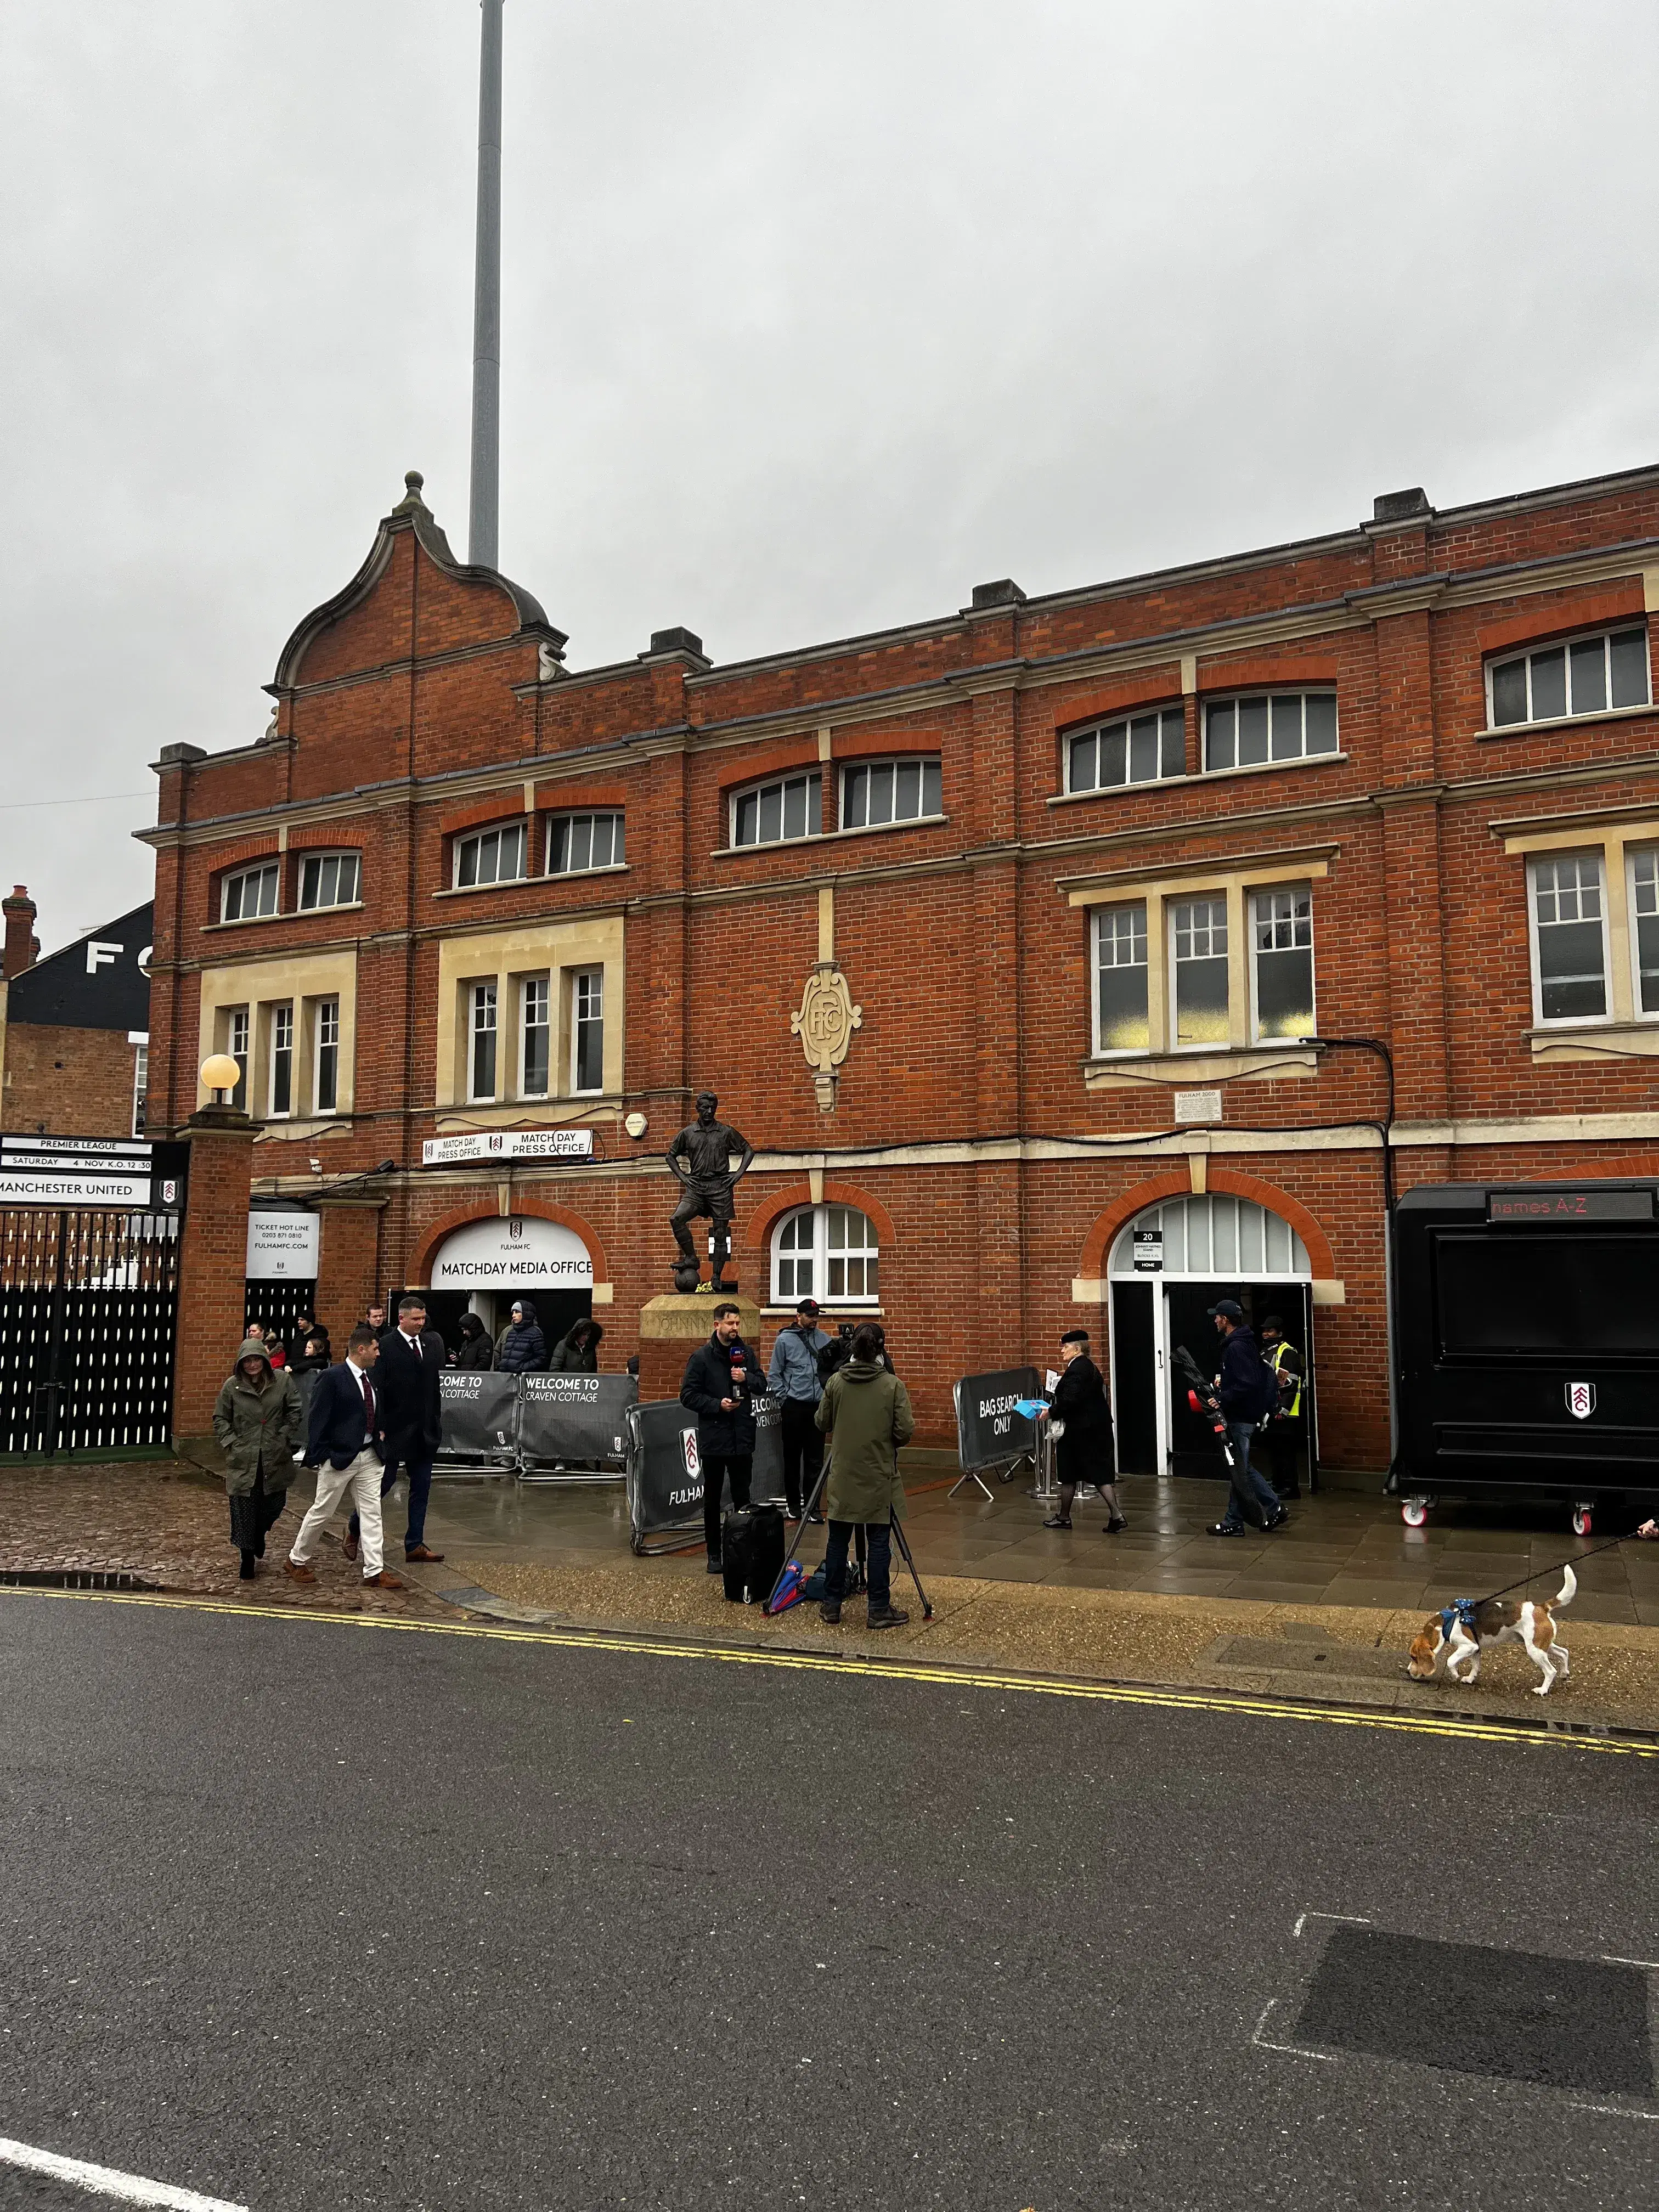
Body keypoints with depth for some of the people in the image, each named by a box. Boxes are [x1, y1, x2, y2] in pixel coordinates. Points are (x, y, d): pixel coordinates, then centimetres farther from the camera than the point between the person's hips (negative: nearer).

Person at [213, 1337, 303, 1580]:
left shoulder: (282, 1381, 0)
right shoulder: (232, 1386, 0)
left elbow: (295, 1411, 5)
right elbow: (220, 1419, 8)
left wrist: (287, 1437, -1)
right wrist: (230, 1442, -2)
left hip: (274, 1459, 1)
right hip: (242, 1460, -1)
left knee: (273, 1505, 9)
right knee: (244, 1511, 0)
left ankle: (258, 1540, 40)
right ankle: (247, 1565, 11)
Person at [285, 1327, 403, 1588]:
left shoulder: (371, 1376, 8)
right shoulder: (332, 1377, -15)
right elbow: (318, 1418, -14)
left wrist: (381, 1431, 11)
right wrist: (319, 1456, -16)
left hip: (369, 1455, 7)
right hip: (339, 1457, -7)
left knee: (372, 1512, 4)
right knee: (321, 1511, 6)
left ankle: (374, 1572, 7)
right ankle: (297, 1560, 27)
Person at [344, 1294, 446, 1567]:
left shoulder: (432, 1342, 7)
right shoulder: (385, 1346, -11)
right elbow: (378, 1391, -13)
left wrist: (437, 1420, 7)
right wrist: (378, 1429, -17)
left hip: (424, 1430, 6)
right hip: (395, 1430, -5)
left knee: (421, 1488, 8)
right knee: (383, 1483, 4)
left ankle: (415, 1545, 16)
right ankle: (354, 1529, 27)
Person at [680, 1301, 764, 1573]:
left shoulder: (746, 1353, 5)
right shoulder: (701, 1356, -7)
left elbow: (762, 1385, 10)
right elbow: (688, 1395, -8)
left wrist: (746, 1378, -10)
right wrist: (717, 1405, -18)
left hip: (742, 1437, 3)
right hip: (713, 1437, -3)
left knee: (743, 1497, 10)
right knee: (712, 1499, 8)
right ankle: (714, 1553, 17)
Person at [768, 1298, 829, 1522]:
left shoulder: (823, 1339, 7)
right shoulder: (785, 1340, -1)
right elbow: (774, 1374, 2)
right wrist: (783, 1397, -4)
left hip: (818, 1405, 2)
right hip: (793, 1406, -2)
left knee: (815, 1459, 3)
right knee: (792, 1457, 6)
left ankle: (812, 1504, 10)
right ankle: (793, 1503, 18)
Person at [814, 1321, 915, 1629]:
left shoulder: (836, 1382, -4)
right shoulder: (892, 1385, -11)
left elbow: (822, 1423, 6)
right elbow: (905, 1431, -12)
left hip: (843, 1477, 3)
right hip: (879, 1478, -3)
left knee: (838, 1541, 11)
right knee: (879, 1544, 3)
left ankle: (831, 1605, 19)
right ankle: (880, 1610, 8)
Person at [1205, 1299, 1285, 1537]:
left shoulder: (1236, 1347, -20)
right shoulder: (1244, 1343, 12)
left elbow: (1248, 1385, -27)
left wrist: (1221, 1399, -24)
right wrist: (1223, 1379, 12)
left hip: (1240, 1418, -10)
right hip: (1245, 1415, 10)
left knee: (1239, 1470, 0)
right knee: (1242, 1467, 17)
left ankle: (1233, 1522, 9)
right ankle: (1273, 1510, 19)